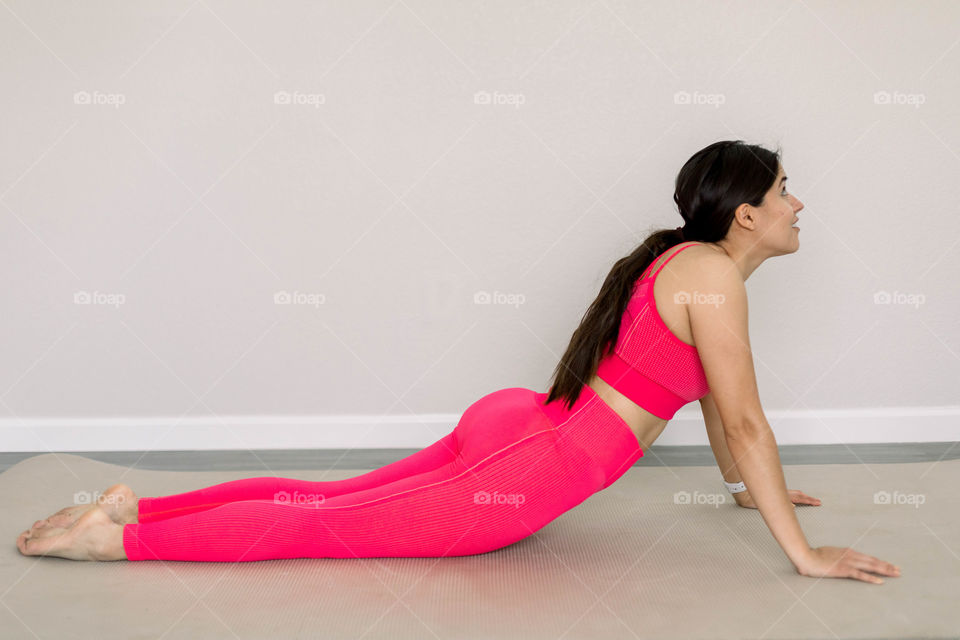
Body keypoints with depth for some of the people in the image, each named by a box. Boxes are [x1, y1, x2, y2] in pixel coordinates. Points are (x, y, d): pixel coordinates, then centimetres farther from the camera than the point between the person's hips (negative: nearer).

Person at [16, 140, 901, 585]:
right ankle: (115, 537, 4)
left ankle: (137, 507, 17)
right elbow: (744, 418, -15)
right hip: (529, 473, -8)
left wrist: (744, 489, 33)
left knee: (324, 497, 12)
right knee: (322, 526, -2)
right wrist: (804, 553, -8)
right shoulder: (712, 273, -14)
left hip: (511, 423, 8)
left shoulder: (685, 258, 15)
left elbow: (704, 386, 26)